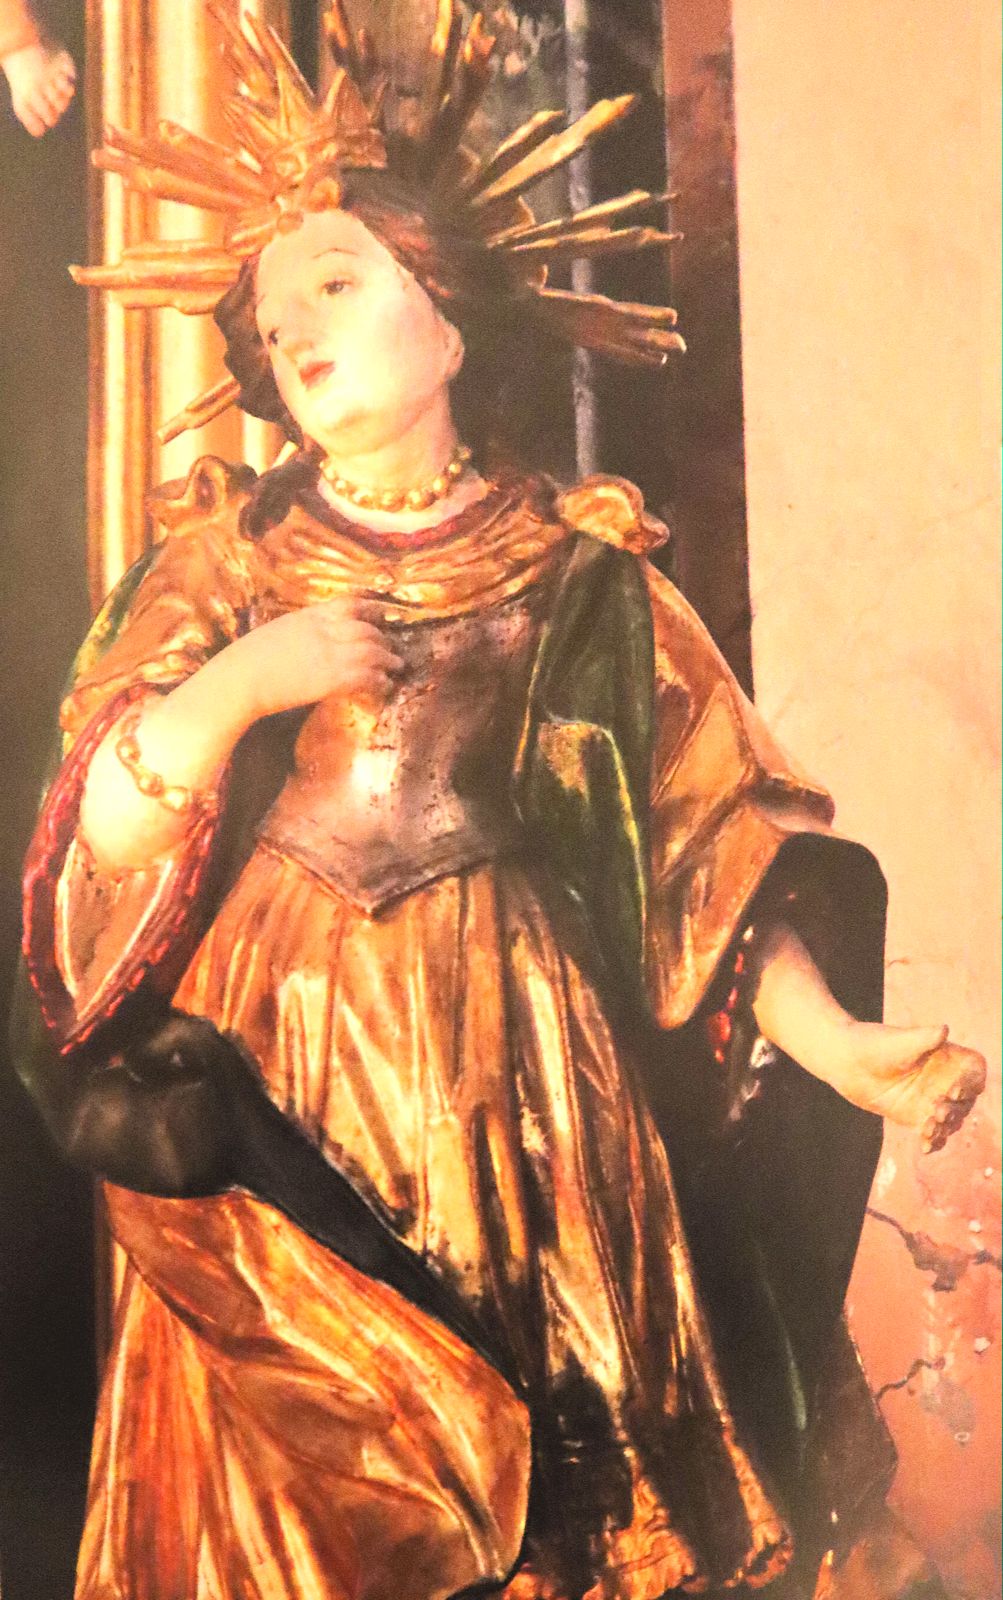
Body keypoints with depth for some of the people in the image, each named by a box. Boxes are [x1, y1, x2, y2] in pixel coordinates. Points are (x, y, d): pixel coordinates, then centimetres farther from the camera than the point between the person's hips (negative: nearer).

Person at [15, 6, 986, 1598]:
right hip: (275, 1100, 1)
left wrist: (838, 1043, -15)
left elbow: (717, 839, -2)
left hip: (524, 1105, 0)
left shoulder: (579, 569, 2)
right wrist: (235, 686, -17)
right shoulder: (226, 560, 5)